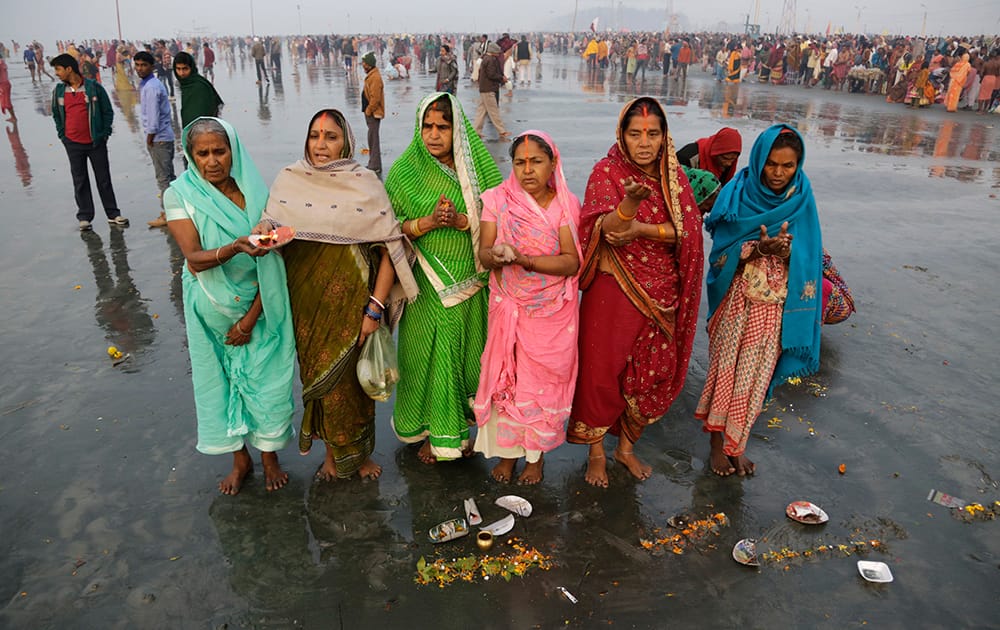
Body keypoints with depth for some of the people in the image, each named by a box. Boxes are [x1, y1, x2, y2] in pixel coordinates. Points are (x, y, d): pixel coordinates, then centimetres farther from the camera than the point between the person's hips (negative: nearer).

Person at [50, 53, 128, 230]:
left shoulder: (93, 87, -5)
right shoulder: (59, 90, 6)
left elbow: (108, 111, 0)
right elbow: (56, 115, 17)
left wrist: (104, 134, -4)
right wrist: (62, 135, 8)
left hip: (96, 142, -3)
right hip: (73, 144, 3)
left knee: (104, 179, 4)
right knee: (80, 182, 7)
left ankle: (113, 214, 12)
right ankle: (84, 217, 13)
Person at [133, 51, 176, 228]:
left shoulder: (151, 87, -17)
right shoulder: (148, 84, 14)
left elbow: (153, 116, -20)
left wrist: (149, 140, -12)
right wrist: (150, 138, 16)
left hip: (158, 138, -10)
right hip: (164, 136, 10)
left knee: (163, 178, -3)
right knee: (168, 176, 15)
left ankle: (167, 214, 3)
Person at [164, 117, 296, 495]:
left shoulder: (256, 193, -8)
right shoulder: (180, 195, -9)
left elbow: (271, 263, -7)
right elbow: (193, 258, -19)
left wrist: (250, 319, -10)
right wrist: (234, 249, -39)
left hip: (259, 310, 0)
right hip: (213, 313, 0)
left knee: (264, 380, 6)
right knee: (222, 381, 12)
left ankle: (269, 456, 29)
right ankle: (240, 459, 33)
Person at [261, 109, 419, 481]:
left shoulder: (365, 184, -8)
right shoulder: (289, 180, 1)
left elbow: (388, 246, -11)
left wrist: (375, 308, -15)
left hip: (352, 301, -2)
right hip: (307, 301, 2)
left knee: (353, 377, 9)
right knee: (319, 375, 12)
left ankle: (360, 451, 33)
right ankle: (334, 451, 35)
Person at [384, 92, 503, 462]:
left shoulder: (477, 167, 1)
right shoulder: (406, 172, -1)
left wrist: (460, 221, -20)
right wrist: (429, 221, -19)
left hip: (471, 283, 2)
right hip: (428, 287, -1)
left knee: (467, 353, 11)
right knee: (430, 355, 6)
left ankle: (460, 428, 31)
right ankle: (431, 433, 25)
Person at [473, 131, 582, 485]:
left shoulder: (566, 204, -5)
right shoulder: (498, 200, -1)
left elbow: (571, 262, -14)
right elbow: (484, 252, -7)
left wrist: (525, 259, -28)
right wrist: (496, 256, -31)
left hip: (552, 312, -1)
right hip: (508, 309, 1)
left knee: (545, 381, 8)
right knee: (505, 377, 7)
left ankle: (536, 454, 28)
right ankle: (507, 450, 27)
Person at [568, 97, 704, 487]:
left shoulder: (673, 175, 4)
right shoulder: (607, 172, -8)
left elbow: (687, 230, -7)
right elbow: (608, 231, -23)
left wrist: (642, 228, -19)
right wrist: (630, 201, -42)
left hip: (661, 293, 4)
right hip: (613, 290, -4)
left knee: (653, 373, 12)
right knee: (602, 370, 3)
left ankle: (626, 447, 34)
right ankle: (596, 452, 25)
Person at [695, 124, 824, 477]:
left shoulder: (801, 199, 0)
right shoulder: (738, 193, -7)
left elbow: (808, 258, 0)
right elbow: (721, 250, -9)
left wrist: (786, 250, -22)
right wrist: (756, 248, -27)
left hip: (776, 303, 2)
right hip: (736, 299, -2)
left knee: (755, 375, 8)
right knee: (725, 368, 8)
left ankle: (735, 444, 25)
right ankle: (717, 442, 25)